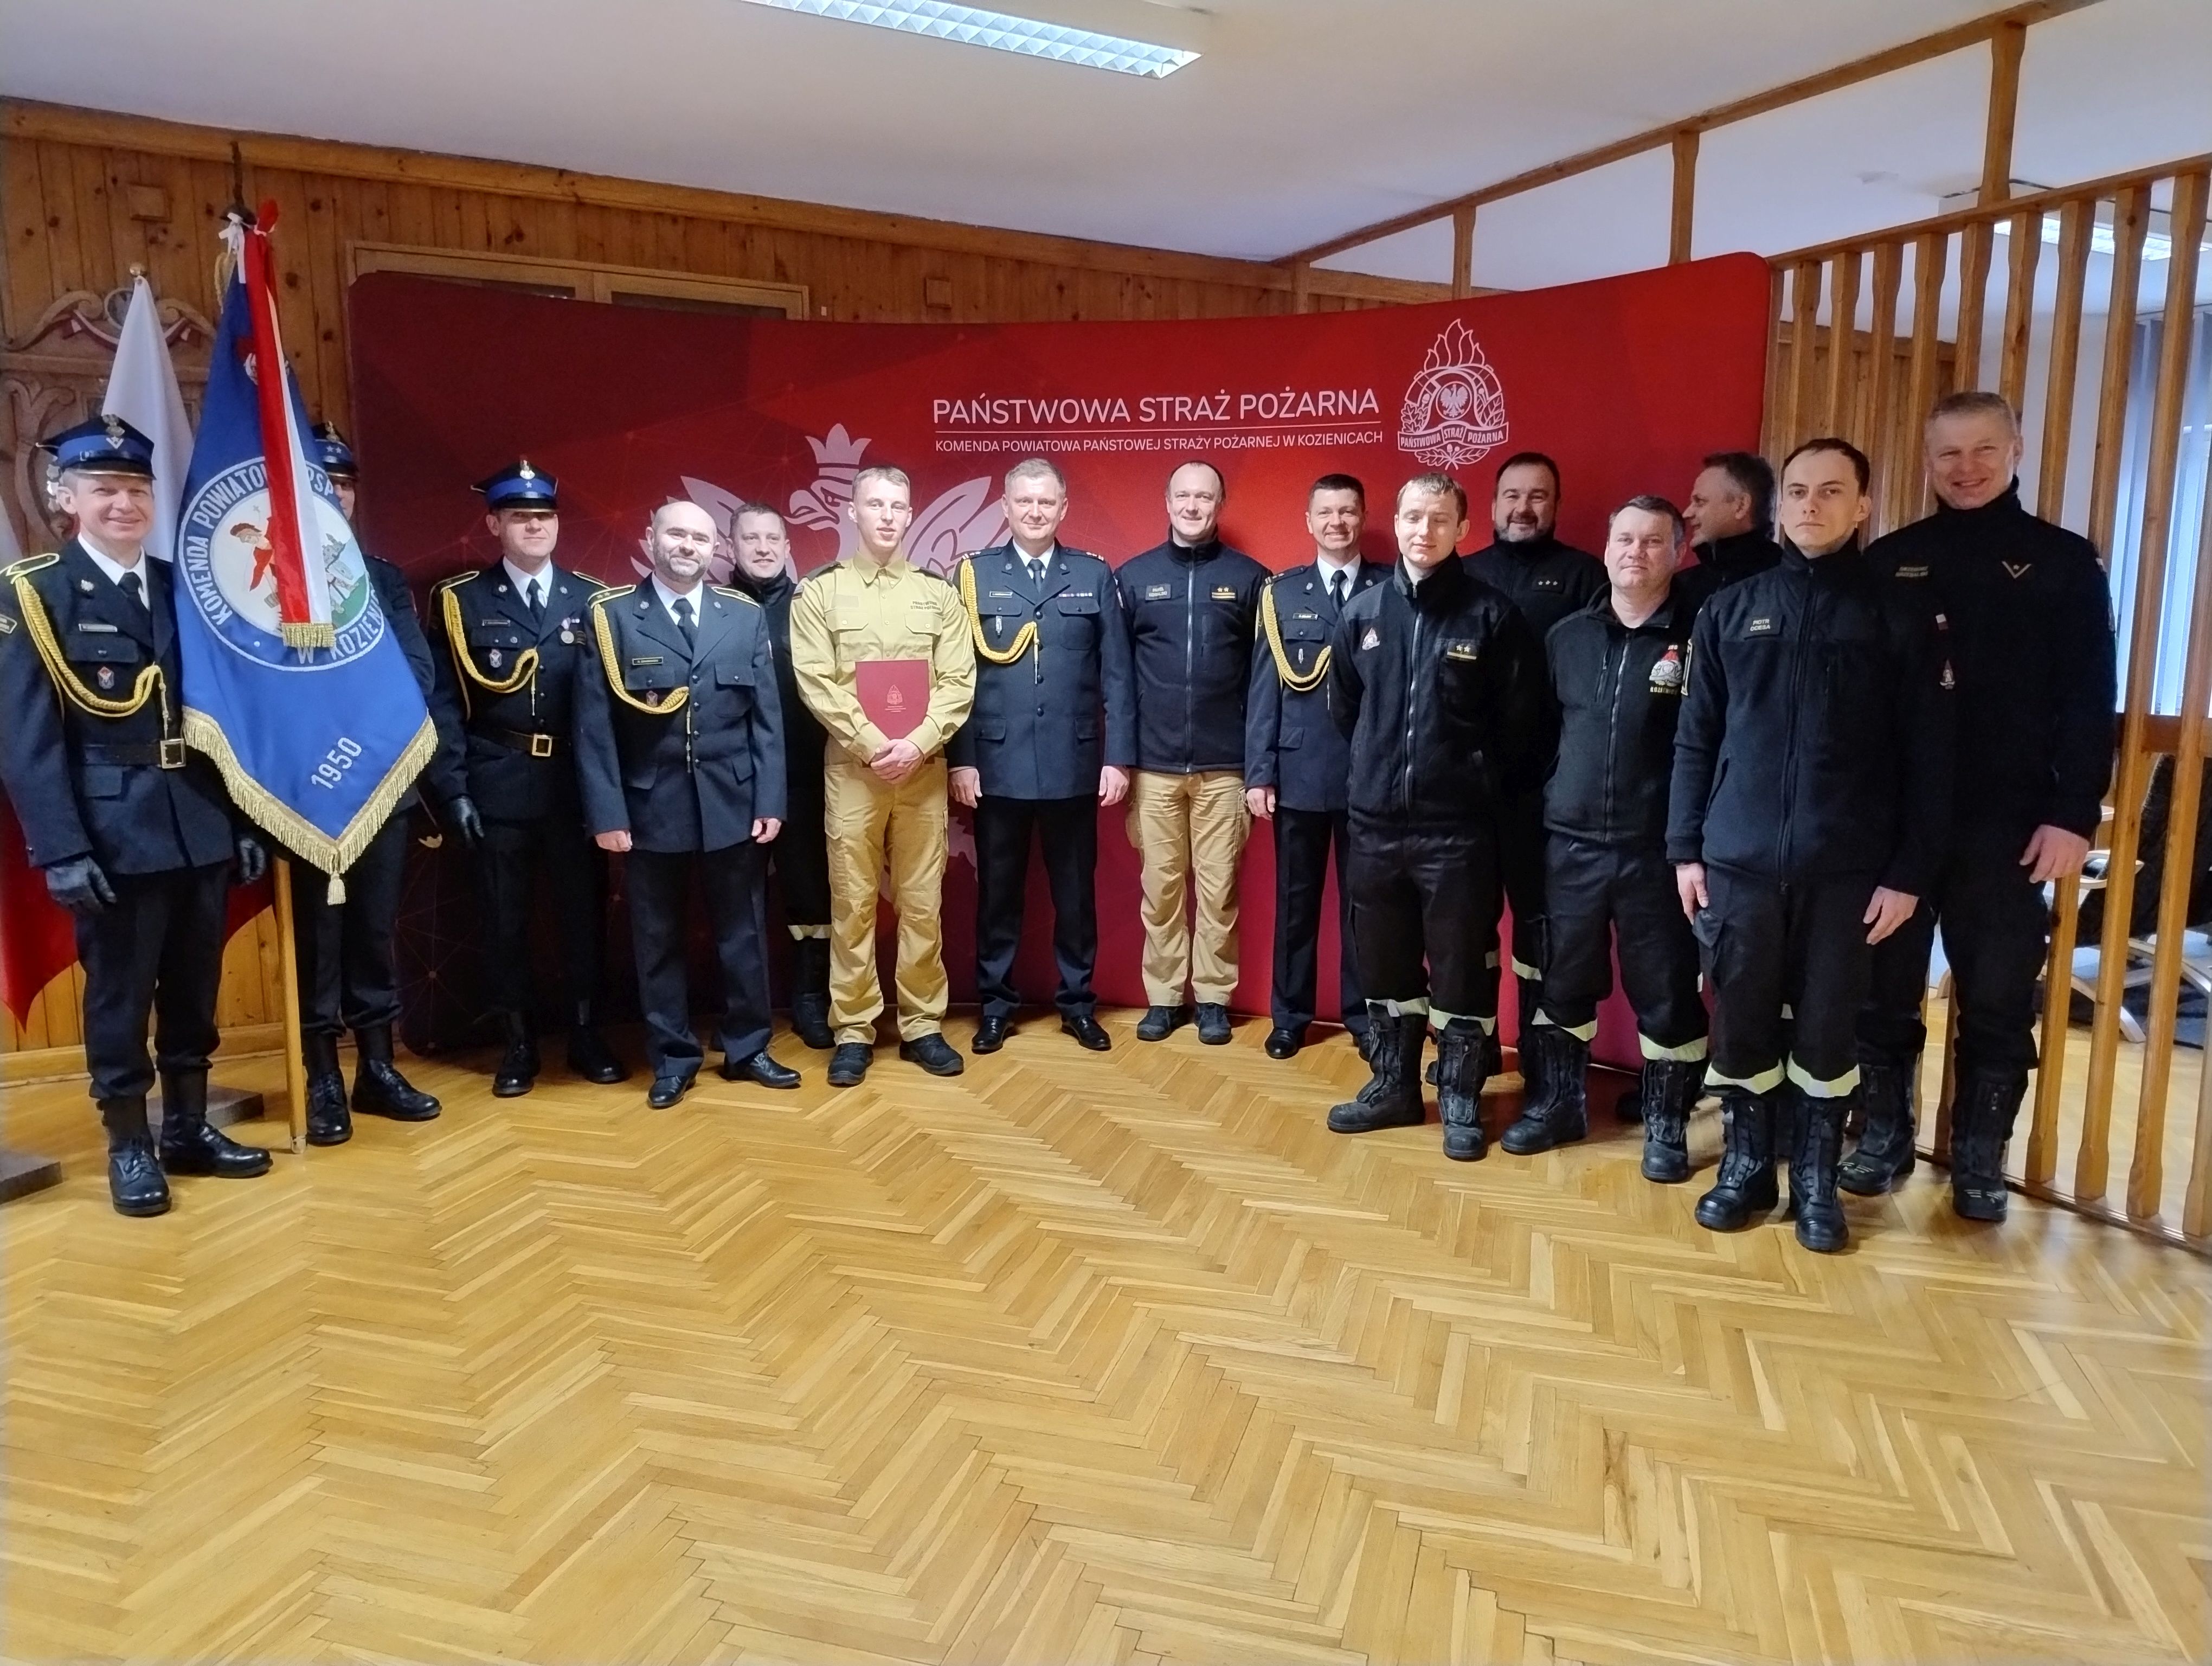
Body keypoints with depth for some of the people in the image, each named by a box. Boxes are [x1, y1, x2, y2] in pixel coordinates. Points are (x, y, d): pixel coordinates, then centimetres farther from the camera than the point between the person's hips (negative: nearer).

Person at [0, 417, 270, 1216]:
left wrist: (245, 821, 7)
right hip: (111, 832, -4)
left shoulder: (183, 588, 10)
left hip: (200, 826, 4)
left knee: (194, 990, 12)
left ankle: (189, 1127, 26)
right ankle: (129, 1145, 18)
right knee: (118, 994, 6)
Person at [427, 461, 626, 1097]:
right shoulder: (459, 600, 3)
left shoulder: (590, 598, 7)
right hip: (499, 785, -1)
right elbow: (442, 700, 0)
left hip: (575, 782, 1)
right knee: (505, 919, 6)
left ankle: (586, 1035, 21)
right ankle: (518, 1043, 19)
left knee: (584, 912, 7)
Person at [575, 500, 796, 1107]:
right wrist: (606, 812, -10)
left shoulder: (747, 616, 6)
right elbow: (593, 724, -4)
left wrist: (770, 800, -2)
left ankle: (747, 1048, 26)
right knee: (658, 939, 9)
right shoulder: (610, 616, -1)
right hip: (650, 806, -1)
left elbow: (767, 716, 5)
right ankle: (672, 1060, 22)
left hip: (733, 803, 2)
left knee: (743, 933, 11)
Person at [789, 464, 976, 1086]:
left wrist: (917, 744, -12)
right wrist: (874, 745, -13)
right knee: (852, 904, 3)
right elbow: (817, 683, -5)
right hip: (853, 769, -1)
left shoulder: (937, 593, 9)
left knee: (922, 903, 6)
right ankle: (854, 1030, 12)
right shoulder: (819, 592, 3)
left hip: (924, 769, 2)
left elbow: (958, 681, 2)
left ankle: (921, 1025, 16)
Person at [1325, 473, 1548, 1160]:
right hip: (1376, 823, 4)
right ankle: (1392, 1085, 30)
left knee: (1461, 968, 6)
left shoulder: (1493, 615, -6)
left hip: (1459, 828, -4)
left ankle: (1460, 1098, 21)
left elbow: (1522, 724, -2)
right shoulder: (1363, 612, 5)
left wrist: (1481, 786, 5)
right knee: (1384, 965, 14)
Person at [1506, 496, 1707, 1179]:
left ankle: (1666, 1125, 21)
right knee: (1563, 984, 13)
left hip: (1656, 852, -3)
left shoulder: (1697, 638, -4)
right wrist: (1539, 808, 6)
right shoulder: (1567, 636, 8)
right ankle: (1563, 1103, 29)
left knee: (1666, 994, 6)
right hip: (1570, 845, 4)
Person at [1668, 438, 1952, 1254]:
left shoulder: (1899, 617, 1)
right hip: (1739, 861, 1)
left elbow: (1926, 757, -1)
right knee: (1741, 1025, 9)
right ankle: (1745, 1166, 25)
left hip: (1847, 870, -1)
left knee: (1827, 1030, 8)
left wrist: (1909, 872, -6)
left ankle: (1816, 1181, 24)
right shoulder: (1730, 610, 6)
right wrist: (1685, 848, 2)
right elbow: (1694, 739, 7)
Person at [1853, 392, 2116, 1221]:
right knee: (1883, 990, 8)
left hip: (2010, 825, -1)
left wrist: (2074, 815, -8)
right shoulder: (1890, 561, 7)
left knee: (1998, 1001, 8)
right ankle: (1884, 1133, 24)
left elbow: (2089, 702, 0)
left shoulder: (2066, 562, 4)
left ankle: (1979, 1155, 22)